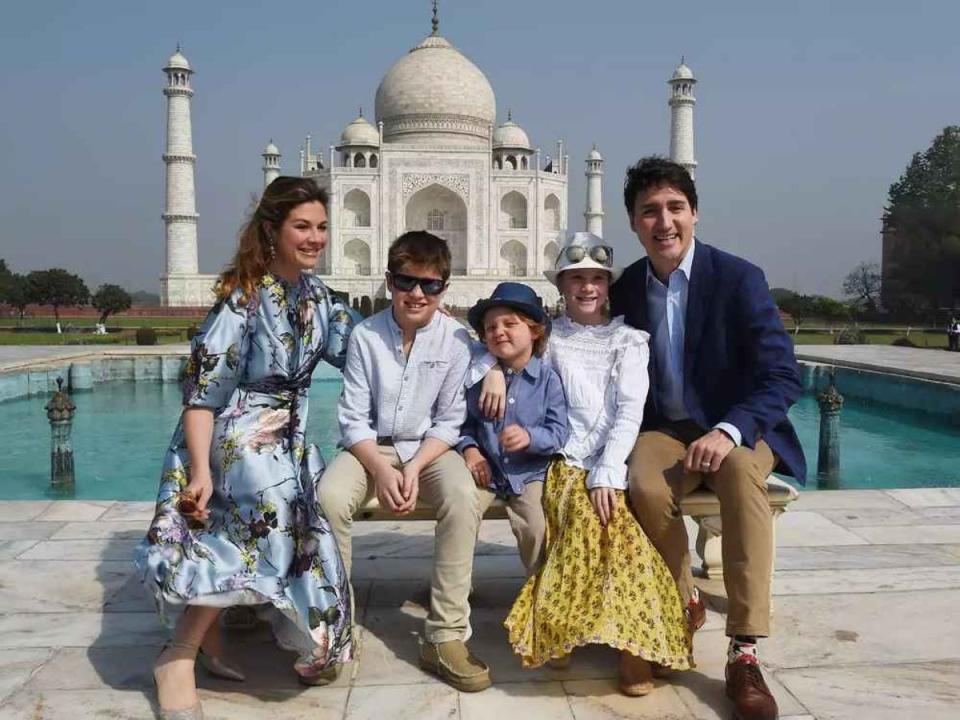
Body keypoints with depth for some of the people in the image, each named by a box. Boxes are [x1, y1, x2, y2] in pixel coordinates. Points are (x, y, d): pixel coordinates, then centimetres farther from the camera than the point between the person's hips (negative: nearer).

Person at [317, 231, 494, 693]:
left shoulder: (455, 339, -7)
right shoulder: (366, 335, -7)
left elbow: (450, 422, -4)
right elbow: (353, 419, -5)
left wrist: (414, 468, -18)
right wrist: (381, 471, -20)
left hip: (430, 447, 0)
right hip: (371, 447, 1)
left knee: (464, 498, -31)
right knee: (329, 497, -29)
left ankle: (446, 637, -21)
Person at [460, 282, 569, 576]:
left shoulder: (547, 378, -5)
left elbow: (558, 433, -8)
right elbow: (464, 422, 7)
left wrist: (529, 437, -27)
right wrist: (469, 449, -12)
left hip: (529, 473, -2)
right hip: (485, 469, 2)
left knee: (536, 530, -19)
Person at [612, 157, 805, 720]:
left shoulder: (739, 278, -10)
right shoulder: (626, 290, 2)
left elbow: (783, 376, -14)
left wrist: (728, 431, -31)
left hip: (738, 430, -2)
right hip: (667, 431, 3)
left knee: (741, 473, -37)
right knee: (646, 486, -31)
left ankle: (745, 653, -30)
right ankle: (684, 605, -5)